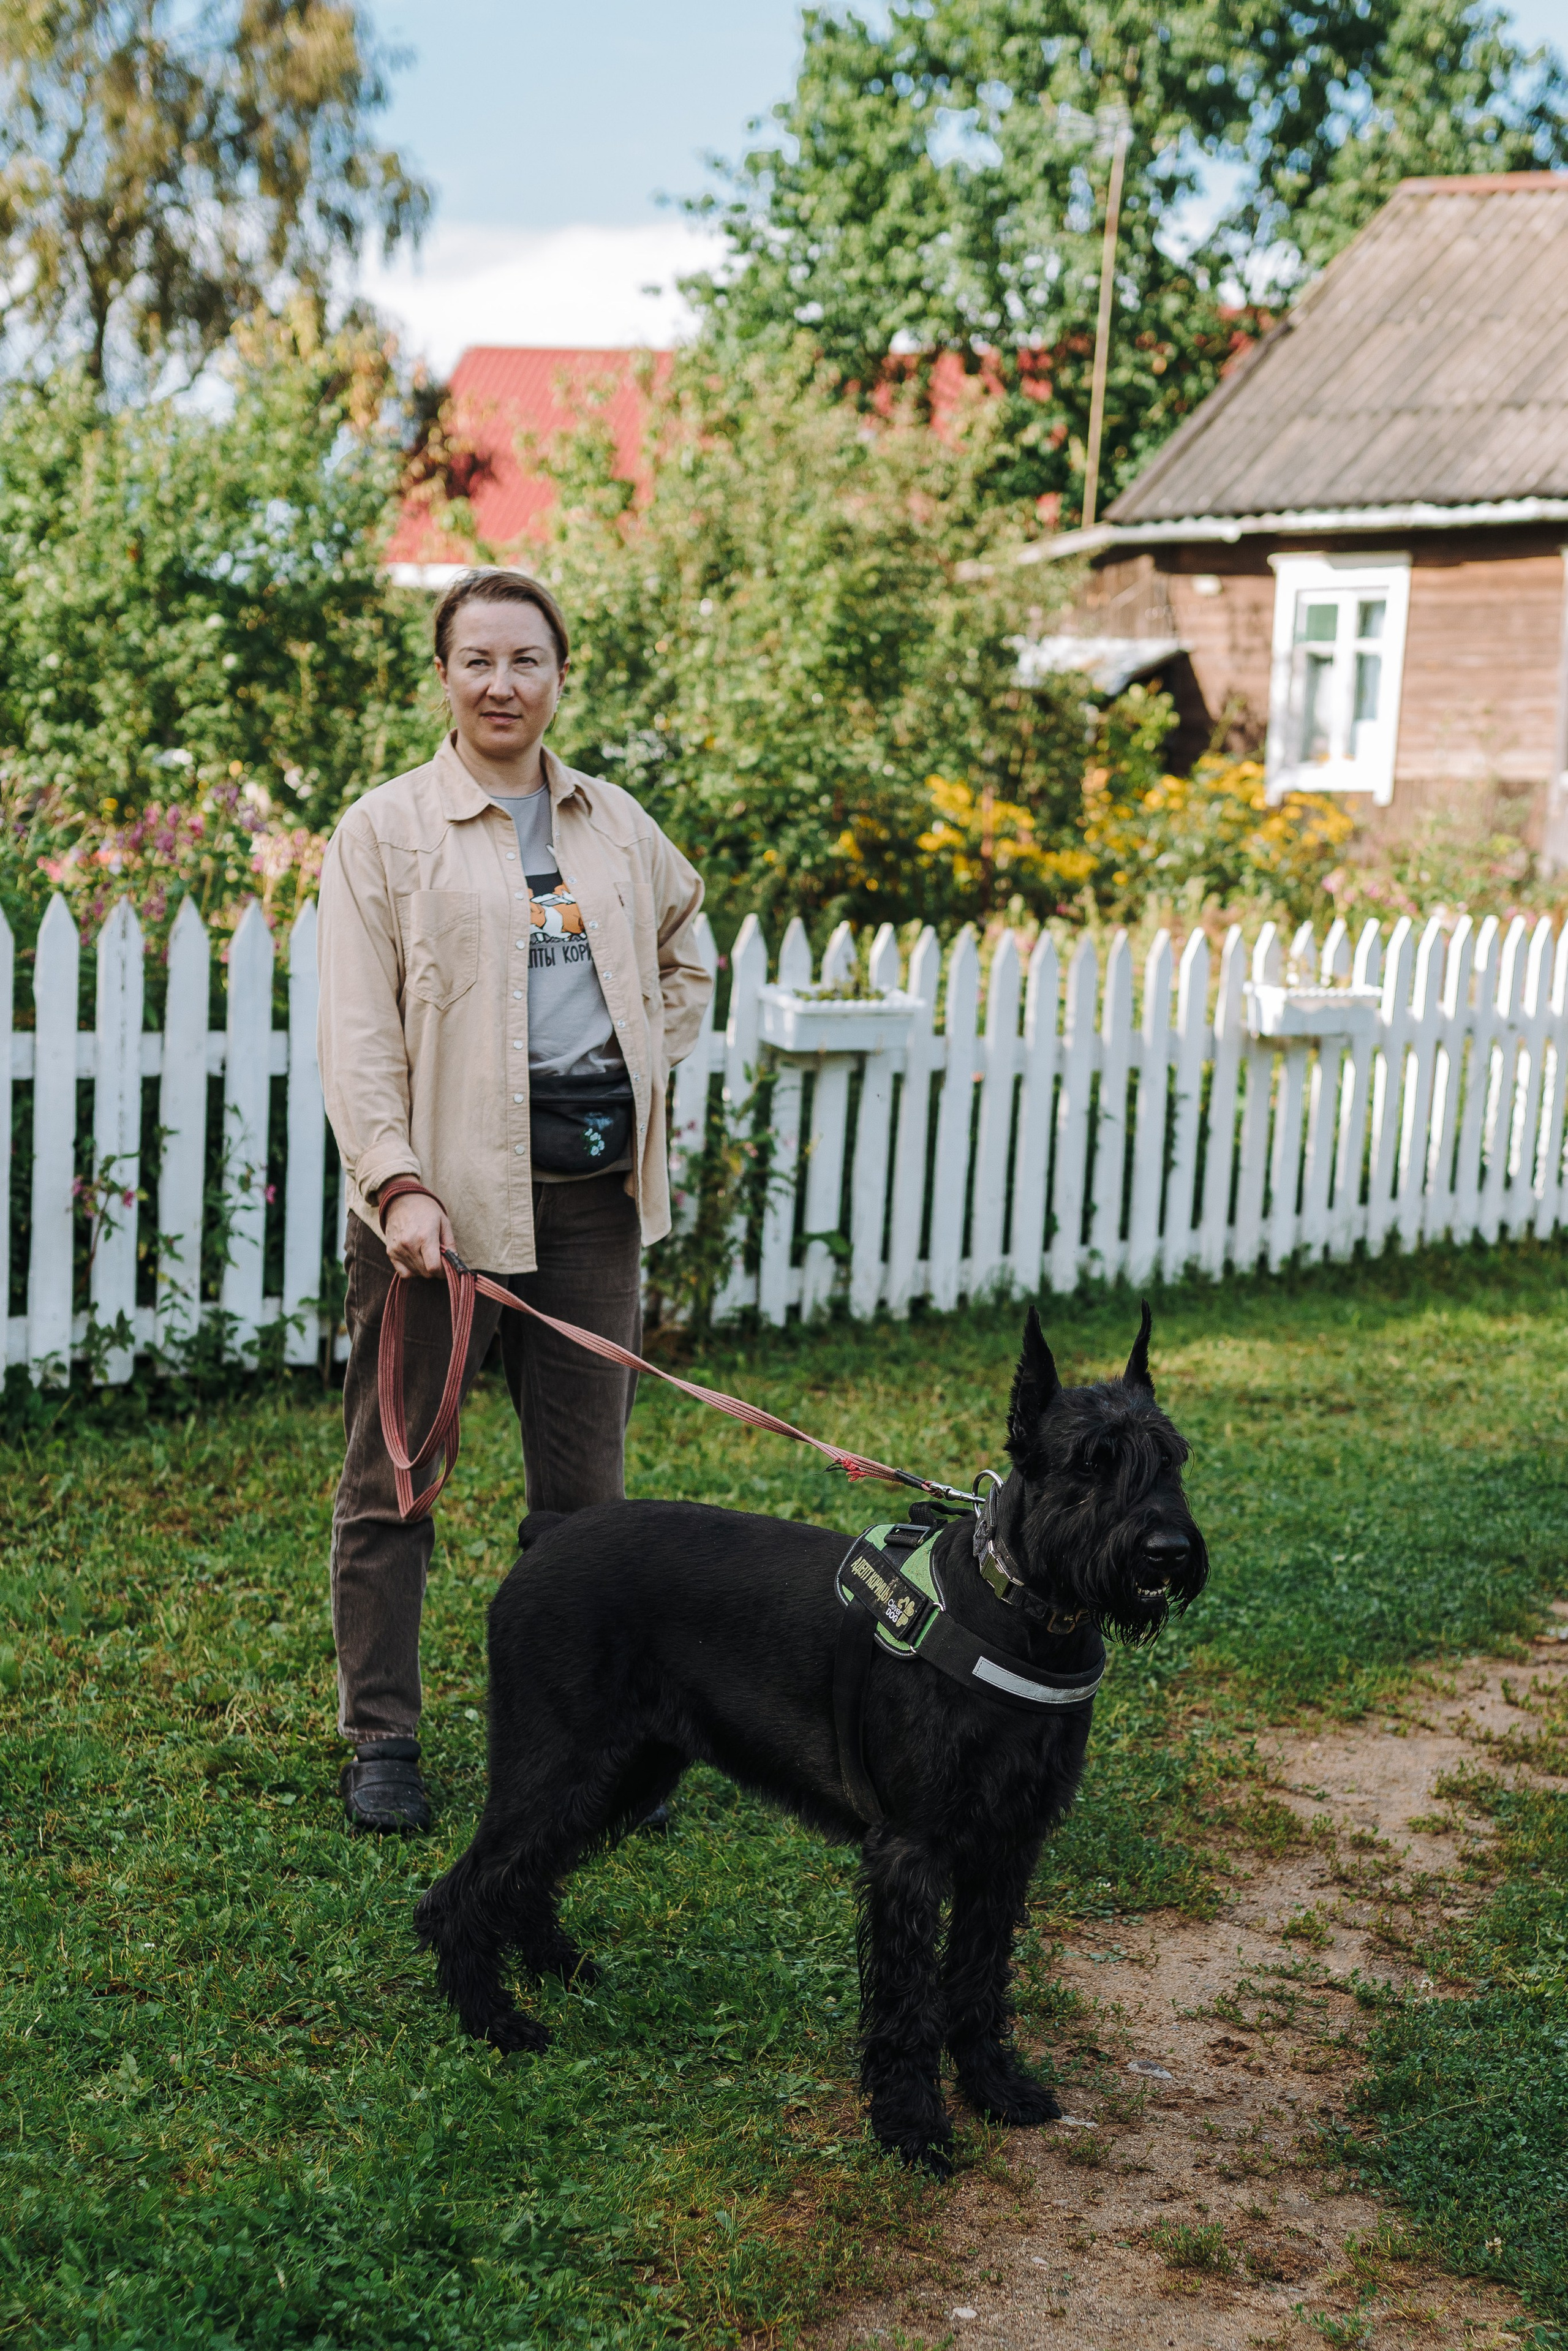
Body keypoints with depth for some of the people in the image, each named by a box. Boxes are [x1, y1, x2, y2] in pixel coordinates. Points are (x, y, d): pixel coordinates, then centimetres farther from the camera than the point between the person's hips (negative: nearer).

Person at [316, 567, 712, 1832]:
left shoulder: (619, 827, 13)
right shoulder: (386, 829, -1)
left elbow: (684, 960, 30)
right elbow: (356, 1029, -8)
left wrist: (646, 1075, 14)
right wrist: (396, 1183, -19)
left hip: (591, 1182, 4)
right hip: (444, 1180, -4)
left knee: (586, 1479, 11)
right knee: (396, 1473, 2)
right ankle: (381, 1739, 14)